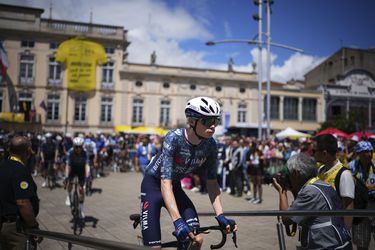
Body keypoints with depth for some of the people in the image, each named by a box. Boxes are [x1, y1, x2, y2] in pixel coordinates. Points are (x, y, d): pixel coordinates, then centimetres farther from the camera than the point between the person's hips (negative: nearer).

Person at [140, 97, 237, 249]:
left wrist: (220, 216, -18)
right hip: (153, 185, -5)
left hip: (175, 187, 5)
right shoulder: (174, 138, -30)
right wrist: (178, 221, -45)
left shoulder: (210, 145, -15)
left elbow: (212, 182, -8)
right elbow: (165, 182, -36)